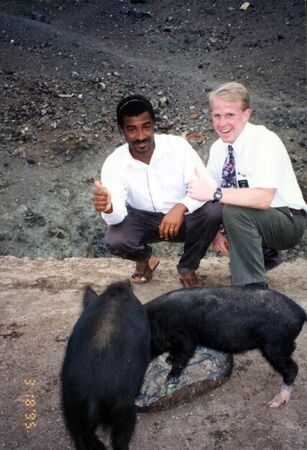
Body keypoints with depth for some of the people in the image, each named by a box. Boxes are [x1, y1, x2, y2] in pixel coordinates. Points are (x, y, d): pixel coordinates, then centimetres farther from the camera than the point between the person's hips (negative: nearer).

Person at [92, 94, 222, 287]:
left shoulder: (178, 146, -19)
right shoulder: (114, 164, -17)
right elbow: (118, 215, -24)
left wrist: (181, 207, -43)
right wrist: (109, 208, -50)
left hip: (182, 216, 0)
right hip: (143, 220, 0)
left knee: (213, 211, -30)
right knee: (115, 241, -29)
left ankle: (187, 269, -1)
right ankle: (145, 258, 12)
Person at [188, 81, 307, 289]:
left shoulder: (265, 141, -22)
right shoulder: (218, 147, -1)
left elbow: (263, 198, -34)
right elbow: (209, 193, 3)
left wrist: (214, 193, -35)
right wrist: (215, 232, -14)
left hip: (287, 222, -8)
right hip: (251, 220, 8)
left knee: (234, 211, -32)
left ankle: (253, 288, -19)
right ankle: (263, 253, 13)